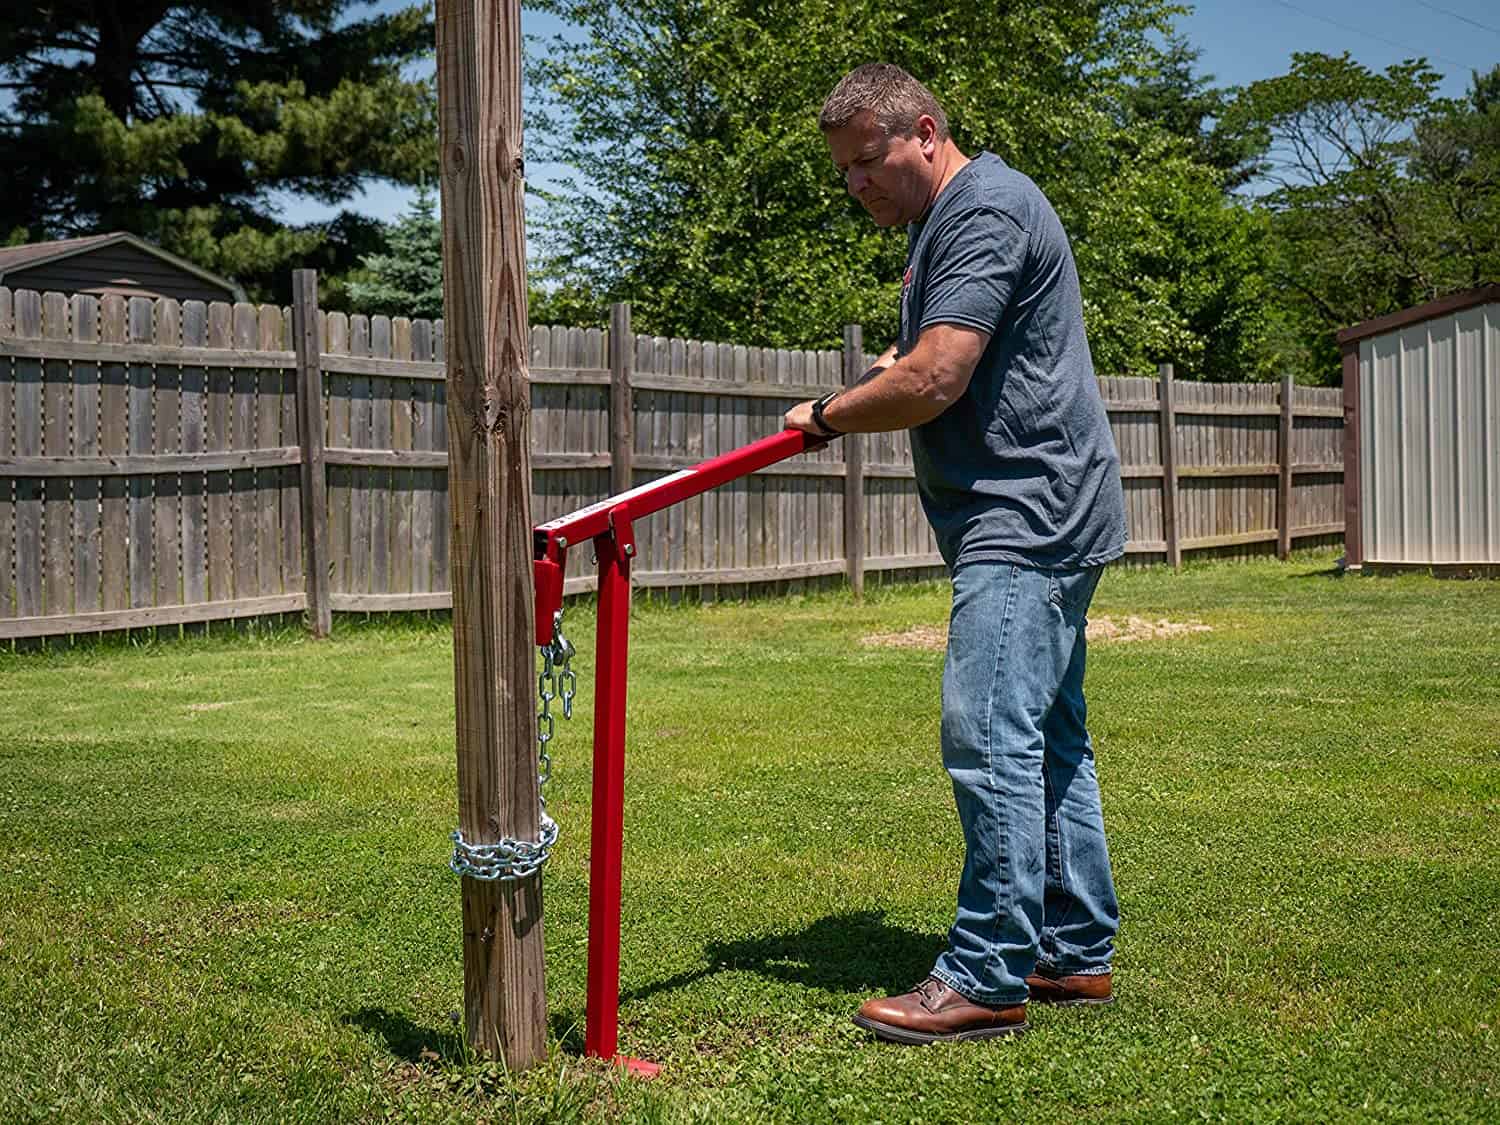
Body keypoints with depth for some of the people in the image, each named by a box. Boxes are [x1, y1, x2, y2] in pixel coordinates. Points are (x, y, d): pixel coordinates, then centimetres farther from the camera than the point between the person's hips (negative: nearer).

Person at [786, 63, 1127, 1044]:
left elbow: (932, 383, -22)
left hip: (1027, 516, -11)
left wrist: (825, 415, -7)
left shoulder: (987, 210, -14)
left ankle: (989, 978, -11)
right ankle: (1078, 953, 20)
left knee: (990, 737, -14)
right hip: (1041, 521, 11)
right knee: (1047, 739, 12)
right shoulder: (945, 221, 21)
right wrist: (902, 362, 18)